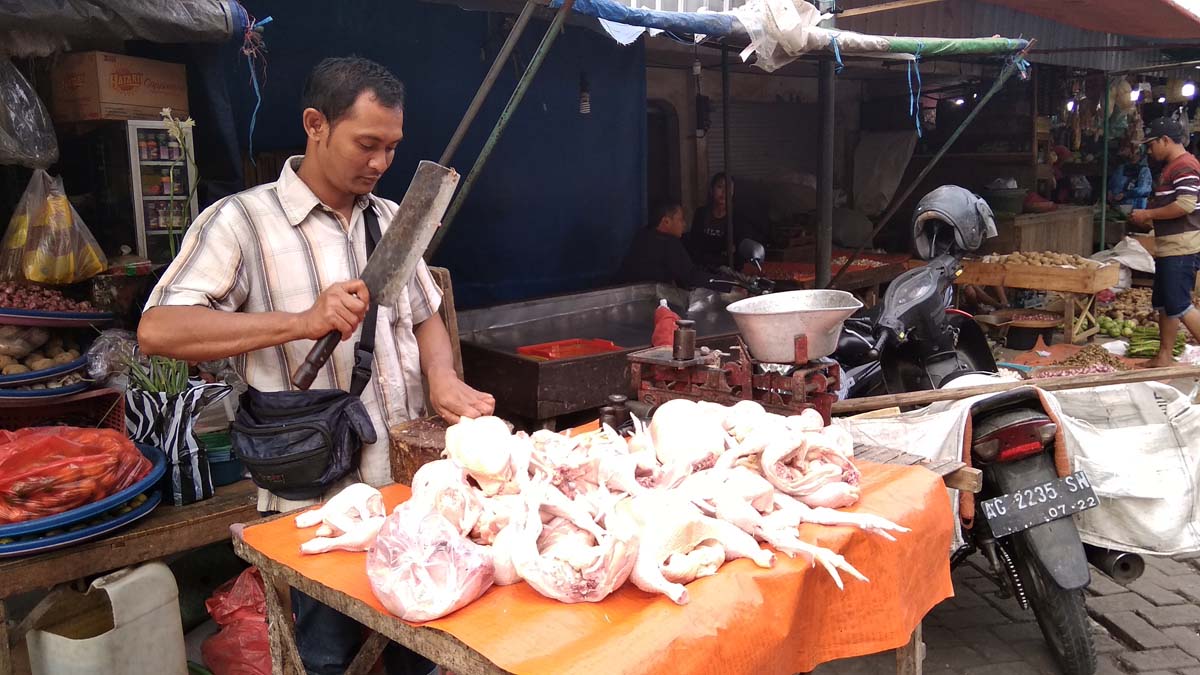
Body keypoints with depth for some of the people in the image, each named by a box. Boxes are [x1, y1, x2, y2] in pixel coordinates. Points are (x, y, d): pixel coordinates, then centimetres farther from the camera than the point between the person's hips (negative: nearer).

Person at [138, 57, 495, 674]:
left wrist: (443, 379, -3)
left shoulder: (390, 218, 10)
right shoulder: (243, 220, -9)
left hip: (411, 480, 5)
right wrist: (302, 322, -27)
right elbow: (157, 330, -18)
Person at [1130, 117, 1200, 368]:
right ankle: (1164, 356, 19)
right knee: (1163, 304, 13)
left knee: (1179, 305, -10)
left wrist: (1149, 214, -14)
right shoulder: (1171, 167, 18)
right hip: (1168, 247, 11)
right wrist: (1149, 220, 13)